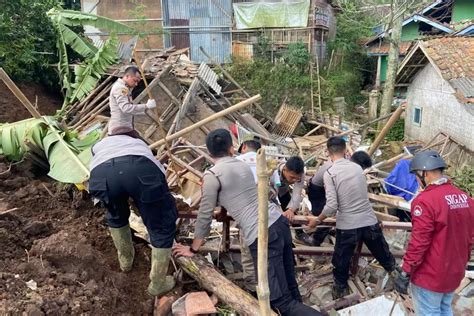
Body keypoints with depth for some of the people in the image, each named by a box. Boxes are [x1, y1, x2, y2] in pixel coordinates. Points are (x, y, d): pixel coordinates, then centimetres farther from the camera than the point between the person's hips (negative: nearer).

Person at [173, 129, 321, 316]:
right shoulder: (242, 165, 16)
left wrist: (193, 249, 13)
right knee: (289, 285, 19)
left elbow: (205, 216, 0)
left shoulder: (212, 175, -5)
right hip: (280, 222, 8)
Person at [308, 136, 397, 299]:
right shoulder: (357, 167, 1)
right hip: (370, 221, 4)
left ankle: (341, 290, 33)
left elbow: (331, 206, -18)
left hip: (347, 226, -4)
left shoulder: (330, 173, -12)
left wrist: (317, 220, -3)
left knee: (341, 262, 18)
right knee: (383, 255, 25)